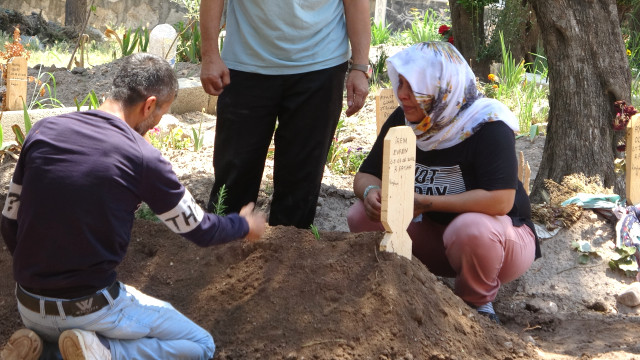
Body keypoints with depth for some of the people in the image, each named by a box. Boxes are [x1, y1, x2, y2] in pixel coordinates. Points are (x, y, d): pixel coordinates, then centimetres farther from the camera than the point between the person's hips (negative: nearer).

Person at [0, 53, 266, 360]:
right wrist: (245, 226, 20)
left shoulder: (42, 131, -2)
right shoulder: (142, 158, -15)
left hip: (29, 308, 6)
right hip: (91, 308, -5)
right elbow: (198, 230, -1)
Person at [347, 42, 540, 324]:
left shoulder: (488, 128, -24)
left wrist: (426, 203, -34)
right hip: (435, 233, 5)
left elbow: (500, 200, -35)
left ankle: (477, 301, -9)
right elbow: (366, 175, 3)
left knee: (473, 229, -40)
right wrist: (371, 192, -24)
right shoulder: (402, 121, -4)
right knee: (362, 216, -15)